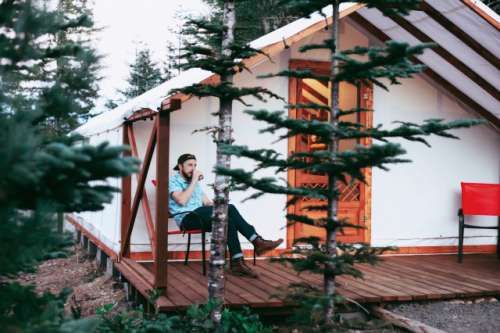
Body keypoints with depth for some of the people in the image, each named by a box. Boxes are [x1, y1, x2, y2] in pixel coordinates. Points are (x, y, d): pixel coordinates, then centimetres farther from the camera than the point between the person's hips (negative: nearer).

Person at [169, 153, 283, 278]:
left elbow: (207, 202, 18)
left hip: (200, 217, 7)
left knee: (228, 221, -25)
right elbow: (182, 201, -21)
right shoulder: (173, 181, 0)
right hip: (187, 219, -7)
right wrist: (194, 181, -15)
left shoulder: (194, 181, 24)